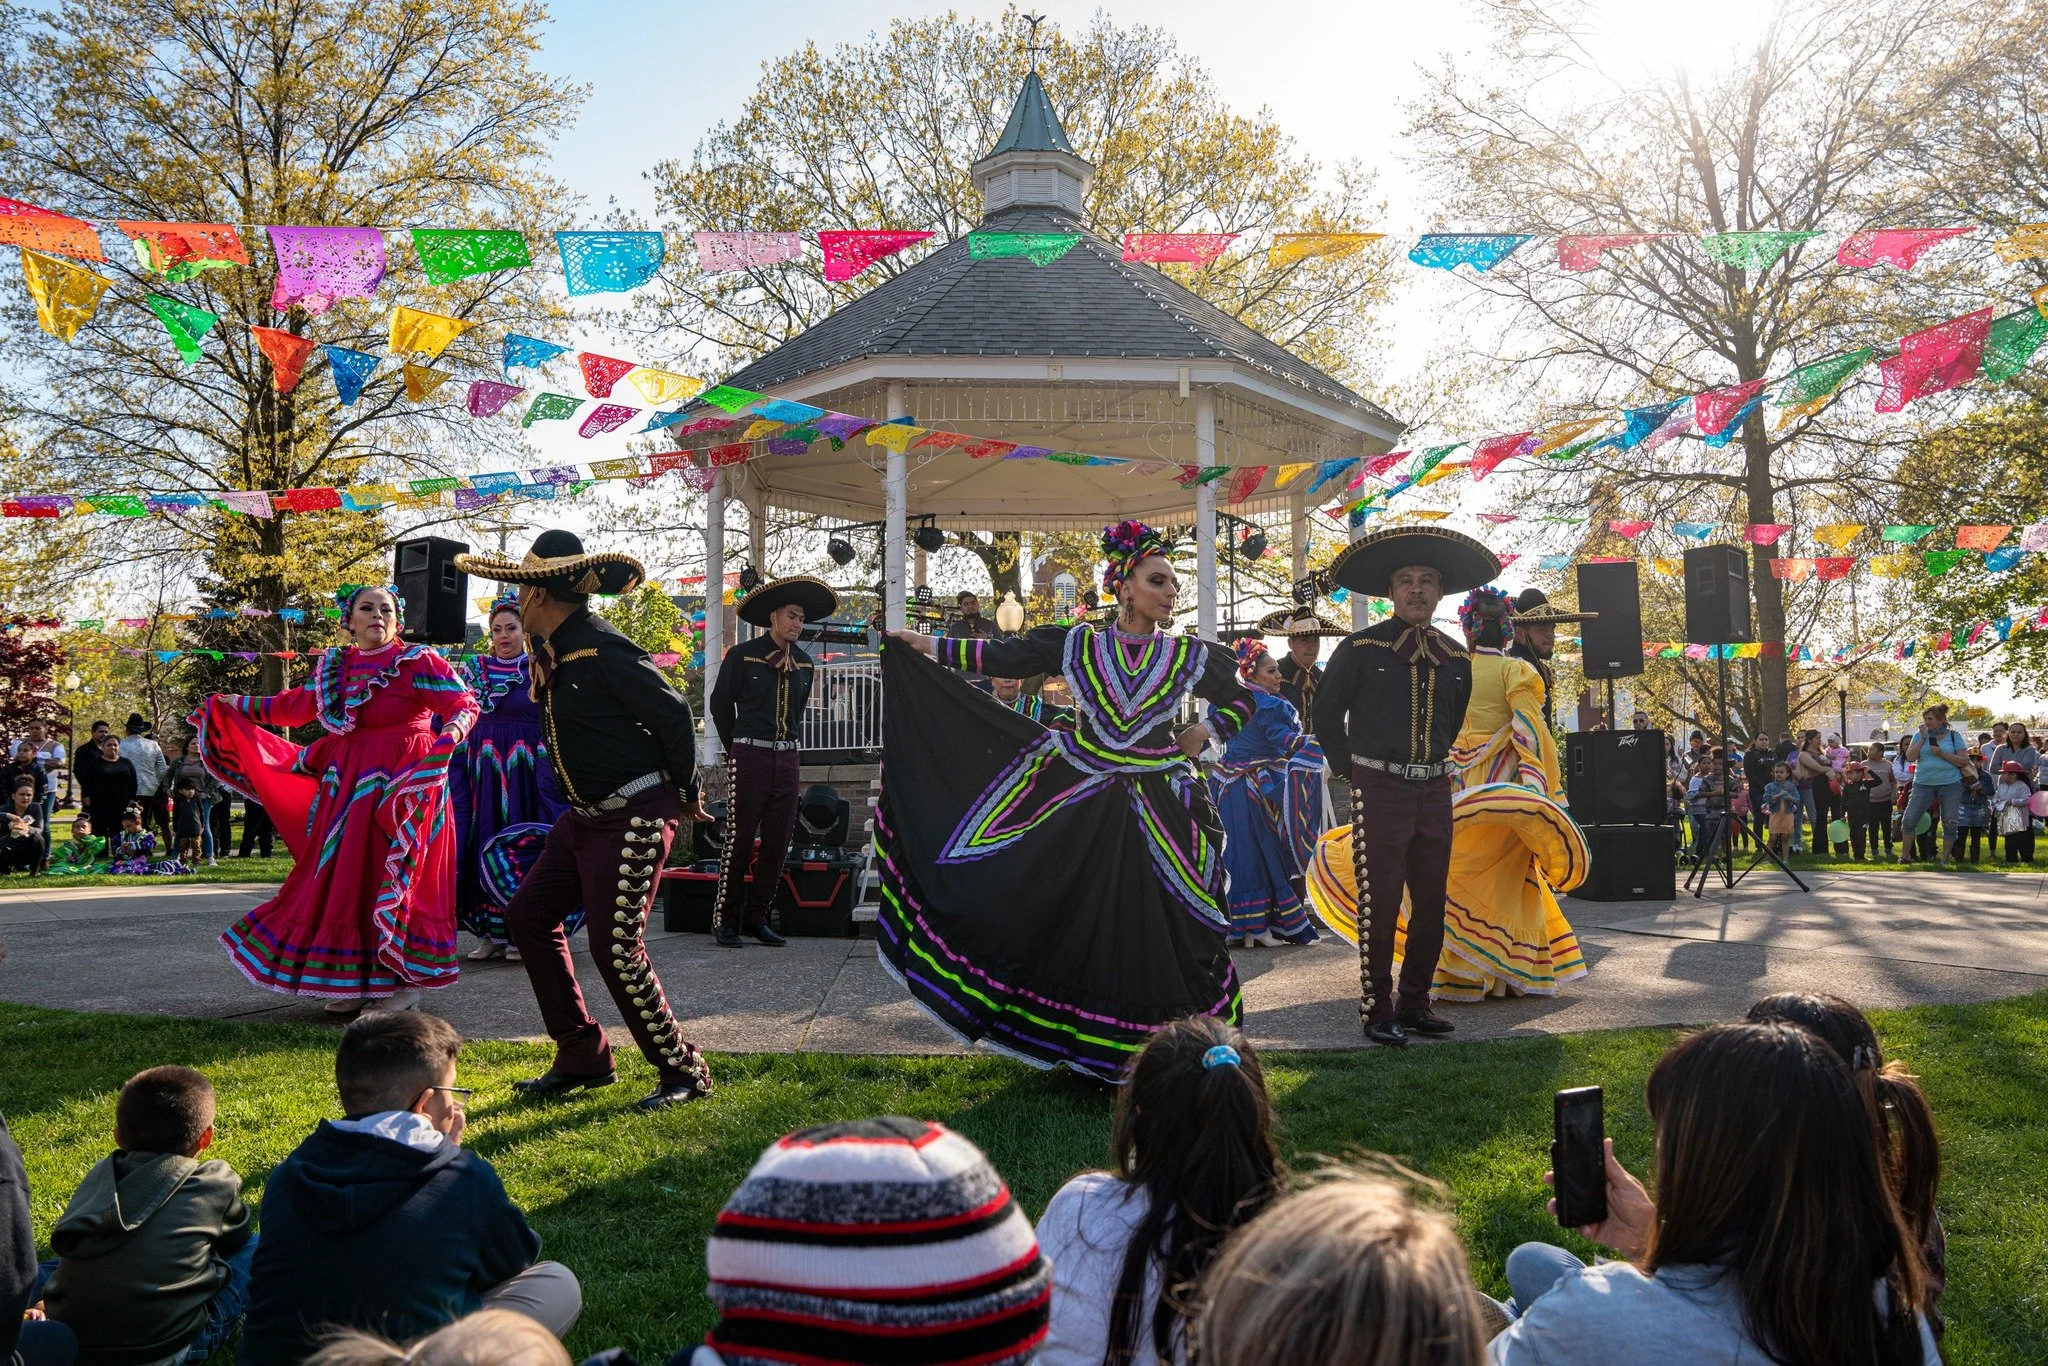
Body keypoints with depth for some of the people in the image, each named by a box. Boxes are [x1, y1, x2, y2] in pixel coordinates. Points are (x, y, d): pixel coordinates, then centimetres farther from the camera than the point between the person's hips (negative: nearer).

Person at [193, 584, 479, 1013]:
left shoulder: (418, 661, -6)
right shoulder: (334, 667, 12)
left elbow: (465, 703, -12)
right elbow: (293, 706, 23)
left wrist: (454, 729, -33)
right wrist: (236, 705, 25)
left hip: (404, 789, -6)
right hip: (348, 788, 6)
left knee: (394, 879, -4)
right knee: (344, 878, 7)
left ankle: (404, 980, 5)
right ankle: (354, 980, 17)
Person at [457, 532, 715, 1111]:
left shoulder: (602, 648, -19)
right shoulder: (552, 650, 9)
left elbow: (675, 715, -17)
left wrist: (684, 795, -6)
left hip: (635, 816, -10)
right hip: (585, 815, 10)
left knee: (615, 948, -11)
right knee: (529, 915, 10)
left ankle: (683, 1071, 6)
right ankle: (582, 1058, 20)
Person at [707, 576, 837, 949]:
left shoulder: (804, 663, 11)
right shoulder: (742, 655, -4)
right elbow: (720, 705, 5)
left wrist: (790, 747, 16)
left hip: (788, 758, 5)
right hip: (749, 757, -5)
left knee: (777, 842, 5)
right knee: (740, 839, -5)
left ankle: (757, 918, 14)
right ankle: (725, 922, 2)